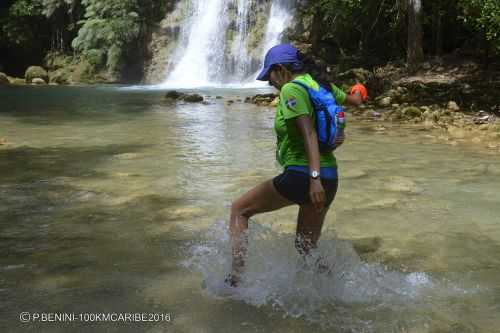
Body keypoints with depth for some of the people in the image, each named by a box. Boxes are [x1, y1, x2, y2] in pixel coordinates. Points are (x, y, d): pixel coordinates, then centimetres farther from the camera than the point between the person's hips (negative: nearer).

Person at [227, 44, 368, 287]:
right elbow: (355, 100, 28)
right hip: (330, 178, 8)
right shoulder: (317, 84, 12)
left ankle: (236, 277, 1)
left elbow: (309, 134, -22)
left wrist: (314, 178, -29)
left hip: (300, 175, -8)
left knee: (239, 210, 8)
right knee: (307, 248, 20)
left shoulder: (291, 89, -10)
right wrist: (358, 92, 52)